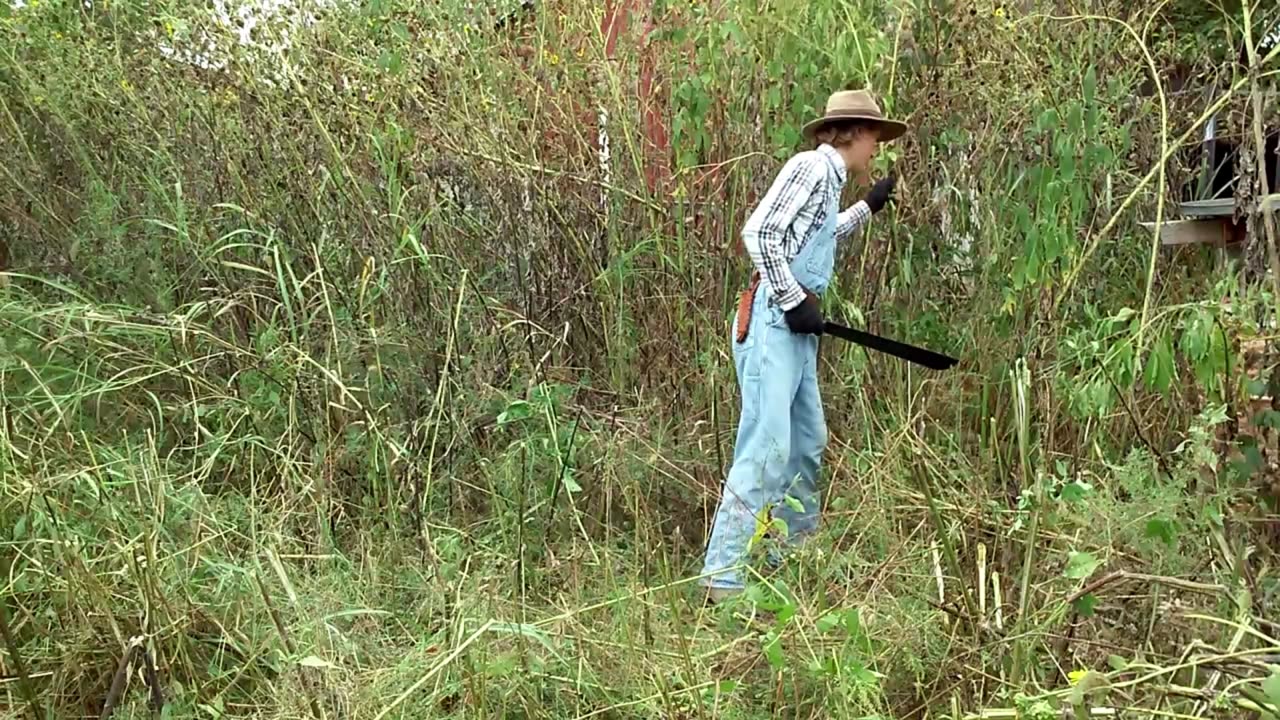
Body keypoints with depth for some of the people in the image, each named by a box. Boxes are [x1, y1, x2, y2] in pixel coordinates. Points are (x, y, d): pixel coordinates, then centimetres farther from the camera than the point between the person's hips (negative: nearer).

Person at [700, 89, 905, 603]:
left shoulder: (828, 179, 20)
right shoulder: (813, 166, -8)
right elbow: (759, 233, -18)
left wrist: (871, 205, 43)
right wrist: (794, 301, -16)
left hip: (797, 329, 10)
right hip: (772, 323, -10)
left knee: (808, 444, 15)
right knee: (767, 448, -14)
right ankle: (724, 578, -14)